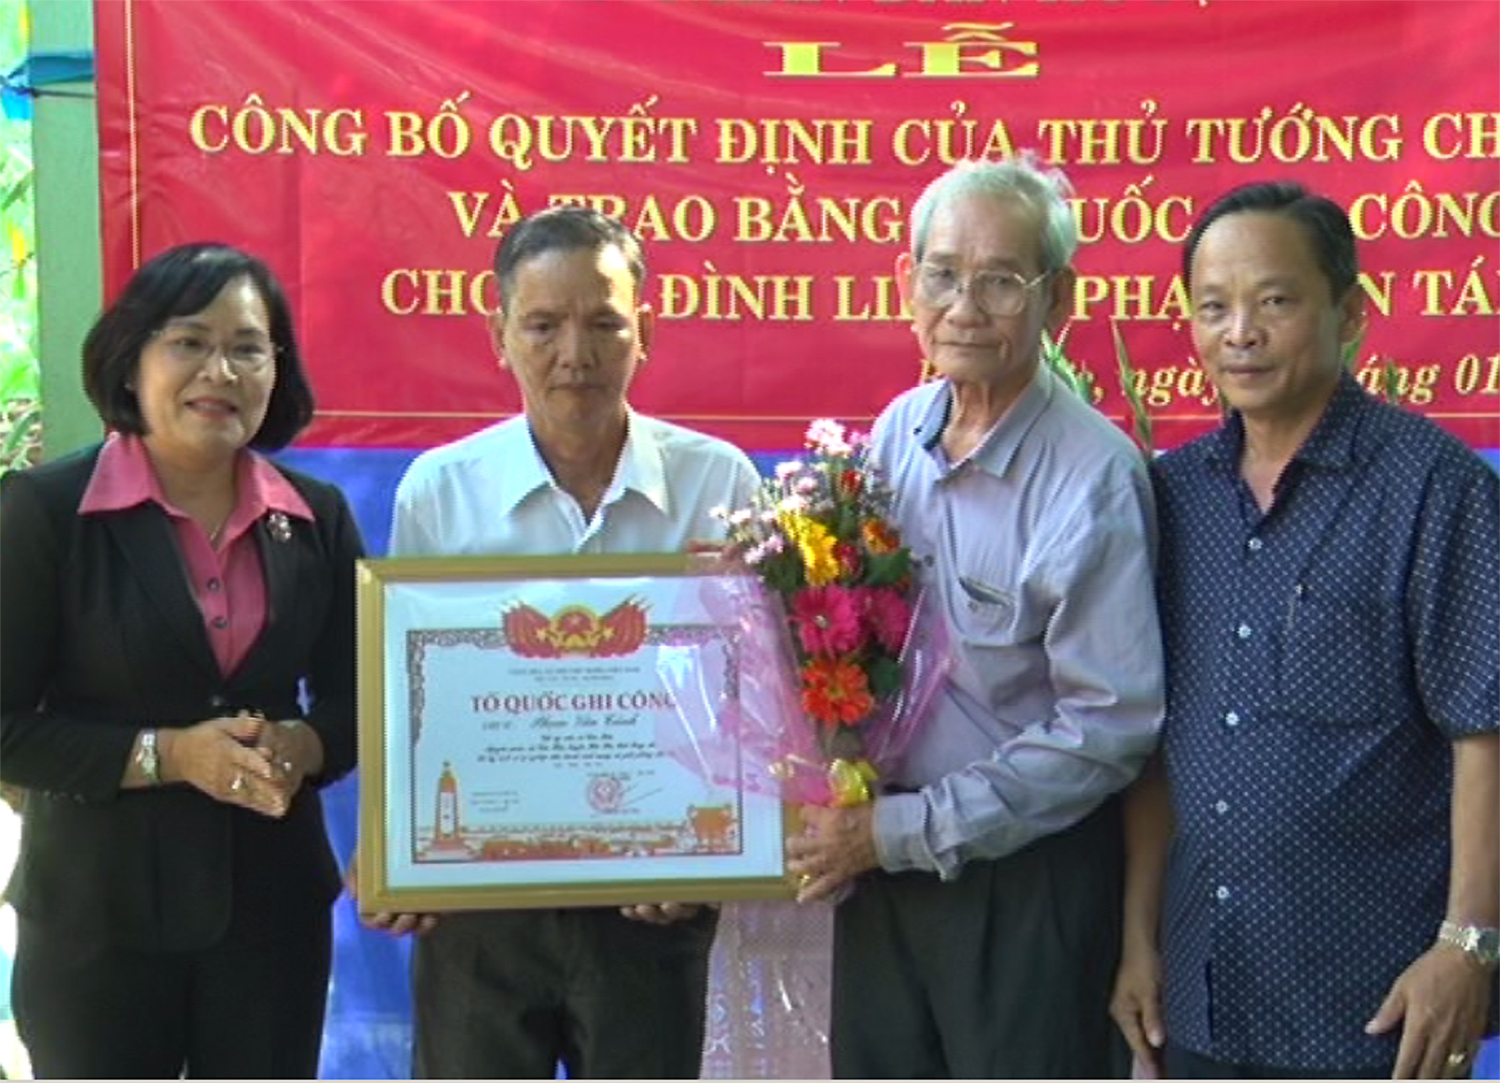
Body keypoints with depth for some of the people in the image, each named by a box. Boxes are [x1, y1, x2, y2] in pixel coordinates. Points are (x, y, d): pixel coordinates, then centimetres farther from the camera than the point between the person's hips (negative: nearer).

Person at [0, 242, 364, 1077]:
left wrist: (302, 748, -12)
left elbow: (352, 700, 9)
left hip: (274, 903, 4)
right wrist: (164, 755, -20)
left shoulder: (317, 516, 4)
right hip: (97, 913, -3)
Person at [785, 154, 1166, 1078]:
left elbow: (1109, 730, -19)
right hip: (877, 860, 6)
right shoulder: (896, 433, 2)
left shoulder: (1094, 475, -18)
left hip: (1028, 877, -6)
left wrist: (903, 831, -17)